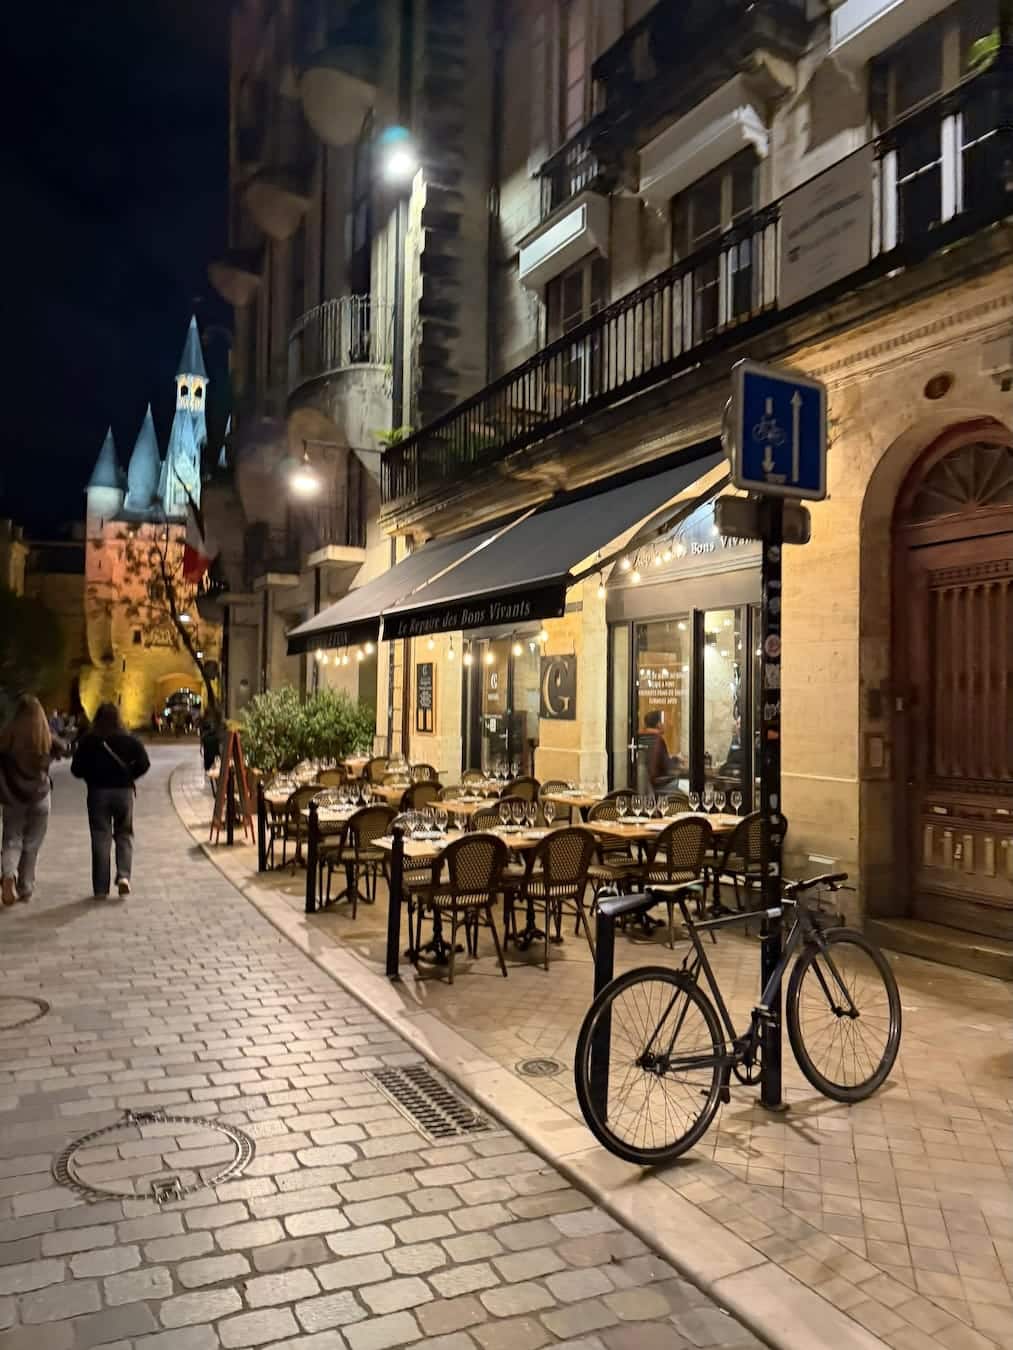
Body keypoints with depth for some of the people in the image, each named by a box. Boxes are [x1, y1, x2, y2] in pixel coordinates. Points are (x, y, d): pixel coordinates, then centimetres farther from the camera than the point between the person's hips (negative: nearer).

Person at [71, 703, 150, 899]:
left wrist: (92, 777, 12)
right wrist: (128, 776, 6)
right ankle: (124, 875, -6)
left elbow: (76, 769, -4)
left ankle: (101, 888, 5)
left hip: (97, 792, 0)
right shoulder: (128, 740, -3)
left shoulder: (88, 741, -3)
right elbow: (144, 763, -8)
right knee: (124, 835, 14)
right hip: (124, 791, 0)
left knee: (100, 838, 4)